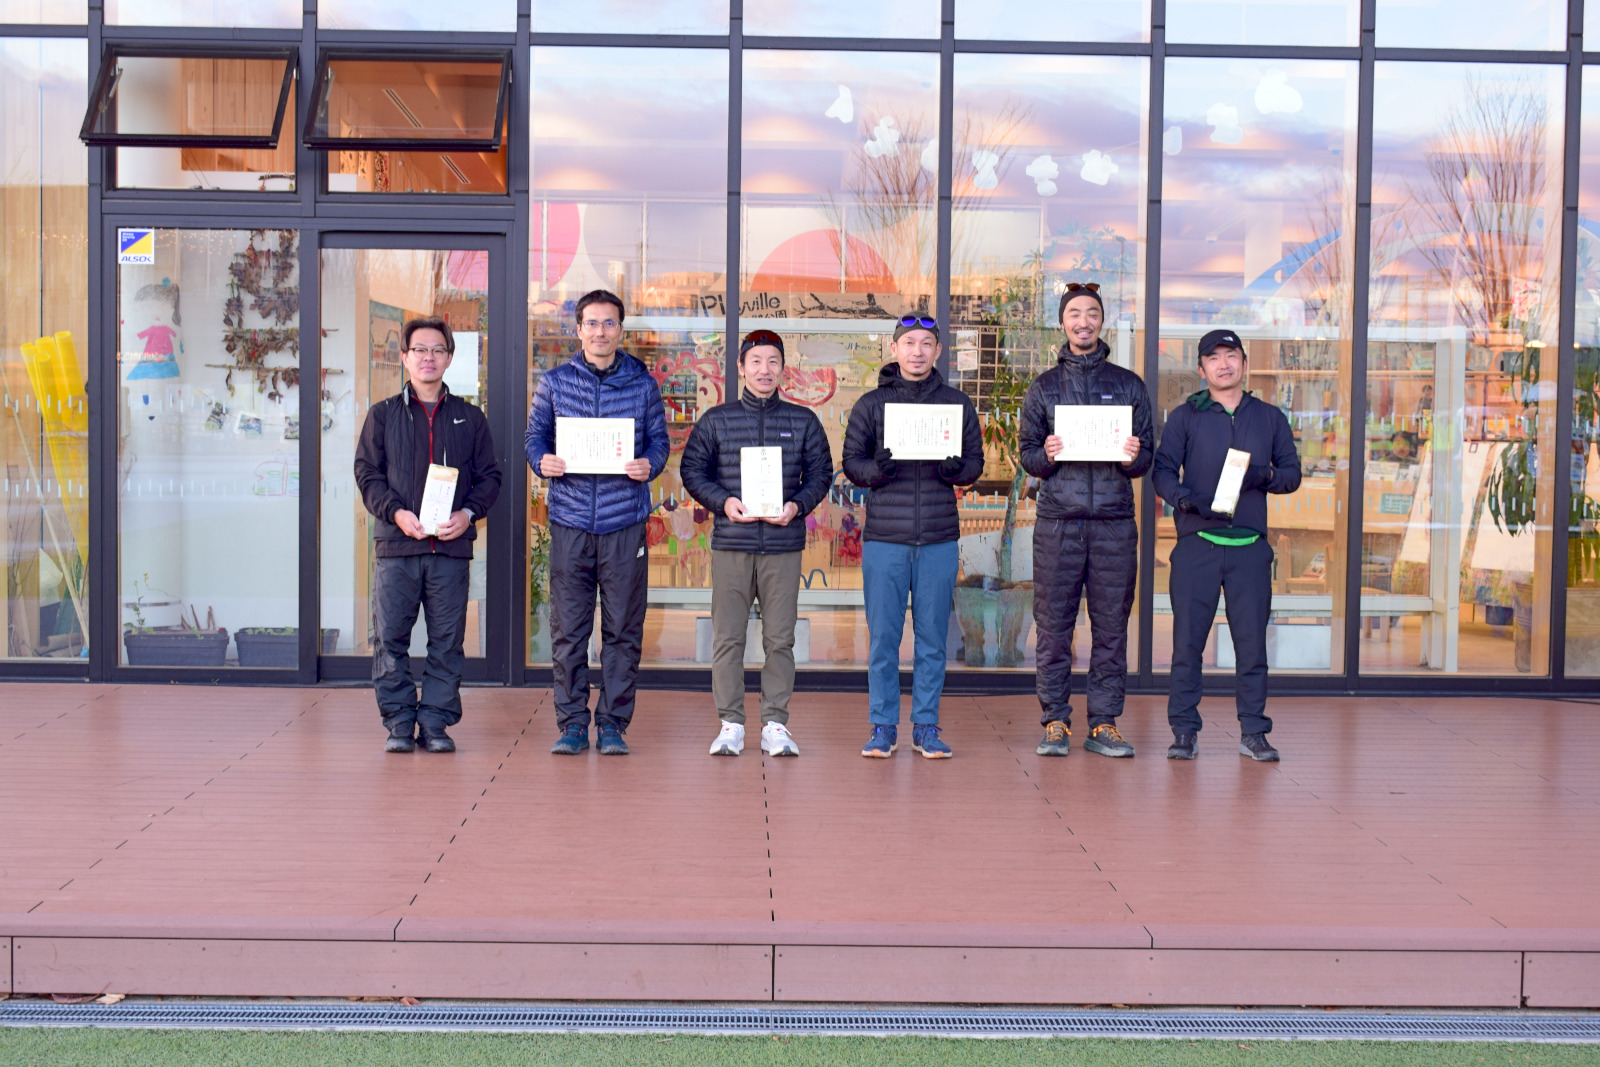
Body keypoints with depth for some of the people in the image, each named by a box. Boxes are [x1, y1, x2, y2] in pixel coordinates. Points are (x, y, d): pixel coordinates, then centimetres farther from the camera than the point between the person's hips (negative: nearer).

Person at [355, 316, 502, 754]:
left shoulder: (469, 418, 13)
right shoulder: (382, 415, 11)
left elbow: (489, 475, 10)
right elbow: (367, 472, 5)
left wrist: (468, 513, -8)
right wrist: (396, 512, -11)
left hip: (452, 546, 1)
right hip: (396, 545, 0)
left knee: (447, 641, 2)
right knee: (390, 639, -1)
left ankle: (436, 722, 11)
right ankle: (399, 723, 9)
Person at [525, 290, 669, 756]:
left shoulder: (643, 384, 8)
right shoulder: (555, 382, 8)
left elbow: (659, 439, 10)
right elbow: (534, 434, 12)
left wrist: (650, 465, -11)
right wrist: (542, 461, -9)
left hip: (625, 523, 0)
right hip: (570, 523, 0)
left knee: (623, 630, 3)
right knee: (568, 630, 2)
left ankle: (613, 724, 12)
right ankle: (572, 724, 12)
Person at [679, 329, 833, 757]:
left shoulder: (803, 421, 9)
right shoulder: (716, 420, 7)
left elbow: (820, 472, 11)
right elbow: (691, 469, 8)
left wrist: (798, 505, -7)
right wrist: (723, 501, -8)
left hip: (783, 545, 0)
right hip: (730, 544, 0)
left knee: (780, 638, 2)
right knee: (727, 637, 1)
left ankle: (776, 725, 11)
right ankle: (730, 724, 9)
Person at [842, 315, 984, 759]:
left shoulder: (957, 403, 9)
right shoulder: (871, 404, 6)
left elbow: (975, 463, 8)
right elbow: (851, 462, 4)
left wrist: (955, 469, -14)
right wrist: (878, 469, -17)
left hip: (939, 539, 1)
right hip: (884, 538, -1)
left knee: (932, 638, 5)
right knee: (882, 636, 2)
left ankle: (926, 726, 14)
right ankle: (883, 726, 12)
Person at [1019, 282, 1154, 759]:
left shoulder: (1129, 385, 12)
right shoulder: (1043, 387, 12)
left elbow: (1148, 455, 11)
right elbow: (1028, 455, 10)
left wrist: (1134, 457, -12)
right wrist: (1046, 456, -12)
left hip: (1114, 522, 1)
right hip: (1058, 521, 0)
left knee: (1111, 626, 2)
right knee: (1053, 626, -1)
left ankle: (1104, 723, 9)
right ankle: (1054, 723, 8)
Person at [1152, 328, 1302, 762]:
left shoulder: (1270, 417, 14)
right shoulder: (1185, 416, 8)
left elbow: (1292, 472, 14)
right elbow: (1163, 469, 2)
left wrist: (1266, 476, -9)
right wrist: (1185, 498, -17)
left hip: (1250, 546, 2)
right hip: (1197, 543, -1)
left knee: (1252, 640, 2)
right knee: (1188, 640, -1)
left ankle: (1253, 732, 11)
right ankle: (1184, 731, 6)